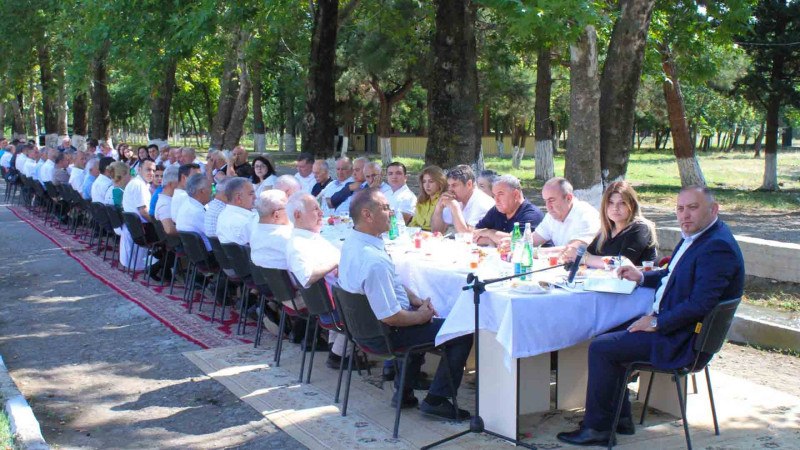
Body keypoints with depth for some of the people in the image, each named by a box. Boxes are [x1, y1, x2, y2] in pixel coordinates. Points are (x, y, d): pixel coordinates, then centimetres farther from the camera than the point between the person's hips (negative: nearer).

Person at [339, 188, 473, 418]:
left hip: (364, 323, 10)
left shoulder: (351, 242, -1)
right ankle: (437, 399, 6)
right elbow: (391, 317, -29)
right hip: (386, 335, -10)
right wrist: (421, 315, -12)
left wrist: (415, 300, 5)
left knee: (419, 318, 37)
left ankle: (404, 390, 38)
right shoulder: (374, 261, -33)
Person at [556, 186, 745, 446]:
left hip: (681, 340, -11)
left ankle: (597, 428, 1)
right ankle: (620, 418, 19)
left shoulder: (718, 247, -23)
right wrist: (642, 277, 13)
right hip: (665, 321, 11)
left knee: (601, 348, -13)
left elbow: (700, 304, -29)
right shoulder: (695, 236, 10)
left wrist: (656, 323, -21)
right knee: (607, 337, 15)